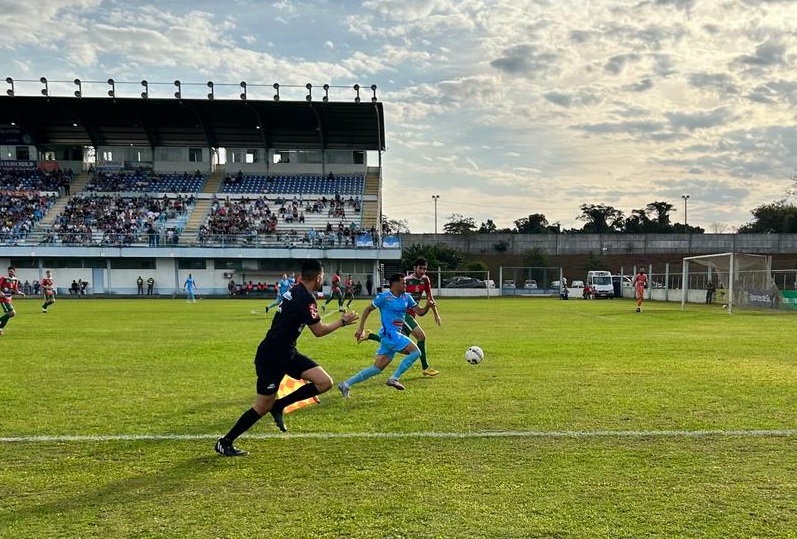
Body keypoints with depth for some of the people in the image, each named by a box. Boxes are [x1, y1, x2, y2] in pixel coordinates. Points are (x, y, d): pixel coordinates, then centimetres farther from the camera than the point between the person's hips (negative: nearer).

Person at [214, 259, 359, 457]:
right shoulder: (306, 298, -19)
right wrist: (342, 321, 0)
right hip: (271, 357, -9)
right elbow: (319, 331, -13)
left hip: (286, 352, 9)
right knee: (263, 407, 1)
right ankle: (224, 442, 17)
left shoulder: (296, 291, 9)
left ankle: (279, 405, 9)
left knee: (325, 382, -3)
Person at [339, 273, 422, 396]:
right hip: (389, 333, -7)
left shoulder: (407, 297, 12)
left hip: (396, 334, 7)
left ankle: (346, 384, 10)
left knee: (377, 368, 5)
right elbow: (368, 309, 2)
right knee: (415, 351, -16)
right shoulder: (384, 297, -6)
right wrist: (361, 328, -2)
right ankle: (394, 378, -11)